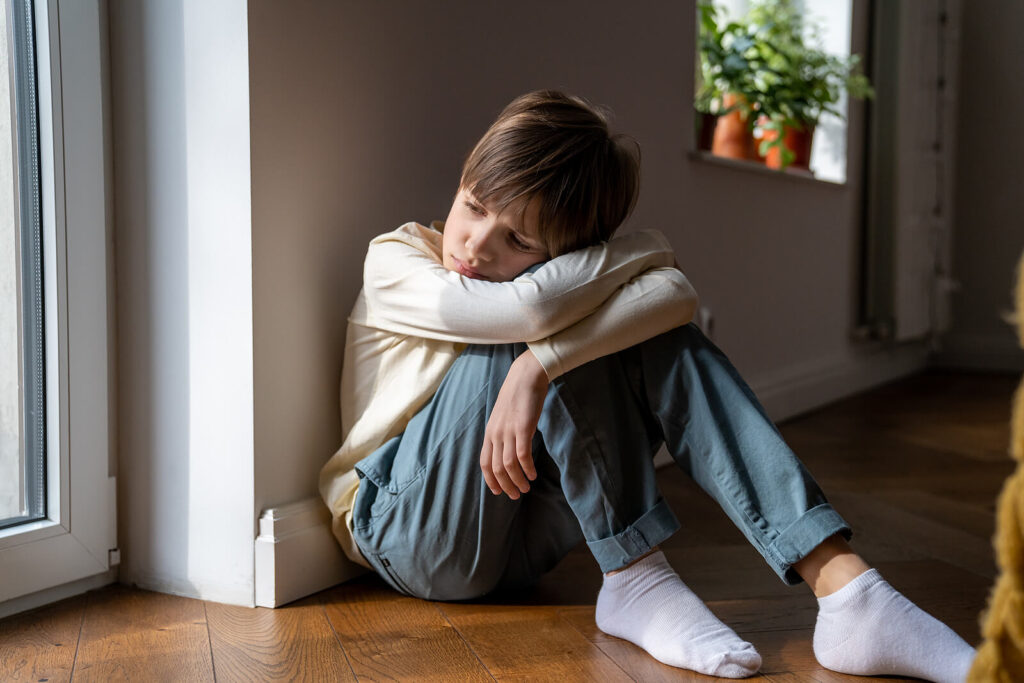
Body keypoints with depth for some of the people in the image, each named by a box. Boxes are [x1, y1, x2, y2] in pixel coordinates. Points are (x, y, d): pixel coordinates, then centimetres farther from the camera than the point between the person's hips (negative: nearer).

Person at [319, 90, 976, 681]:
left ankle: (845, 588, -28)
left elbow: (677, 292, -27)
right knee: (554, 318, -25)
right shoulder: (394, 260, -10)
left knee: (663, 342, -19)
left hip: (515, 539, 4)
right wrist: (639, 246, -14)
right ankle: (636, 578, -22)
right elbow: (529, 306, -30)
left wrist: (535, 369, -41)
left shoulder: (569, 282, -2)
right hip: (409, 535, -3)